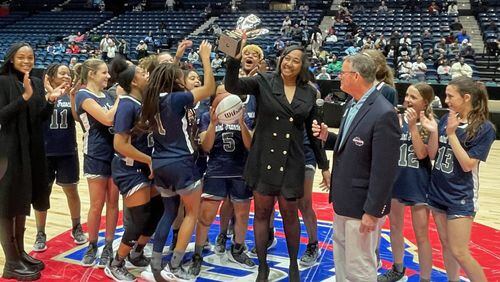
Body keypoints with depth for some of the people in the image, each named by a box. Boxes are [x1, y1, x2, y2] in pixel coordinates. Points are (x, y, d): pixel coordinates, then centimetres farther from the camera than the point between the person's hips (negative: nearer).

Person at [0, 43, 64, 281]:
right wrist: (24, 97, -26)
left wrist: (50, 101, -8)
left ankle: (20, 252, 27)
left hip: (32, 150, 7)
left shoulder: (36, 83, 10)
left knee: (22, 201, 15)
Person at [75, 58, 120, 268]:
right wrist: (120, 97, -10)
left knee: (113, 203, 8)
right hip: (96, 157, -6)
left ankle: (108, 247, 18)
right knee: (97, 205, 3)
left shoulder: (107, 95, 12)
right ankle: (92, 247, 20)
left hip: (115, 154, 6)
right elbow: (107, 119, -21)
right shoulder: (83, 95, -9)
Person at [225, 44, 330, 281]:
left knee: (290, 214, 10)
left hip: (291, 161, 1)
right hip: (263, 158, -1)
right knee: (262, 212, 9)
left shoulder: (309, 93, 4)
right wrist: (235, 57, -34)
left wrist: (324, 166, 10)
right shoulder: (264, 82, -2)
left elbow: (312, 132, 9)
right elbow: (231, 85, -17)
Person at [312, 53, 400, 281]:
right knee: (341, 258, 24)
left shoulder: (383, 114, -22)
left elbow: (384, 169, -22)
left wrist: (372, 211, -20)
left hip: (362, 204, -9)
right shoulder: (353, 104, 6)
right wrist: (327, 137, -3)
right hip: (343, 199, 9)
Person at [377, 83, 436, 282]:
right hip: (395, 180, 4)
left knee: (421, 235, 4)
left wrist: (413, 126, -22)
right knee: (395, 227, 18)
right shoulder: (397, 119, -4)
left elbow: (422, 154, -21)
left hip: (419, 184, -4)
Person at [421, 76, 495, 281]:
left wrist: (452, 134, -21)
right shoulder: (446, 119, 1)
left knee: (459, 252, -4)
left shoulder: (484, 128, -13)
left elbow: (467, 165, -18)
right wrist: (433, 132, -14)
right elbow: (432, 155, 2)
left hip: (461, 197, -5)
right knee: (446, 245, 15)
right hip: (438, 192, 6)